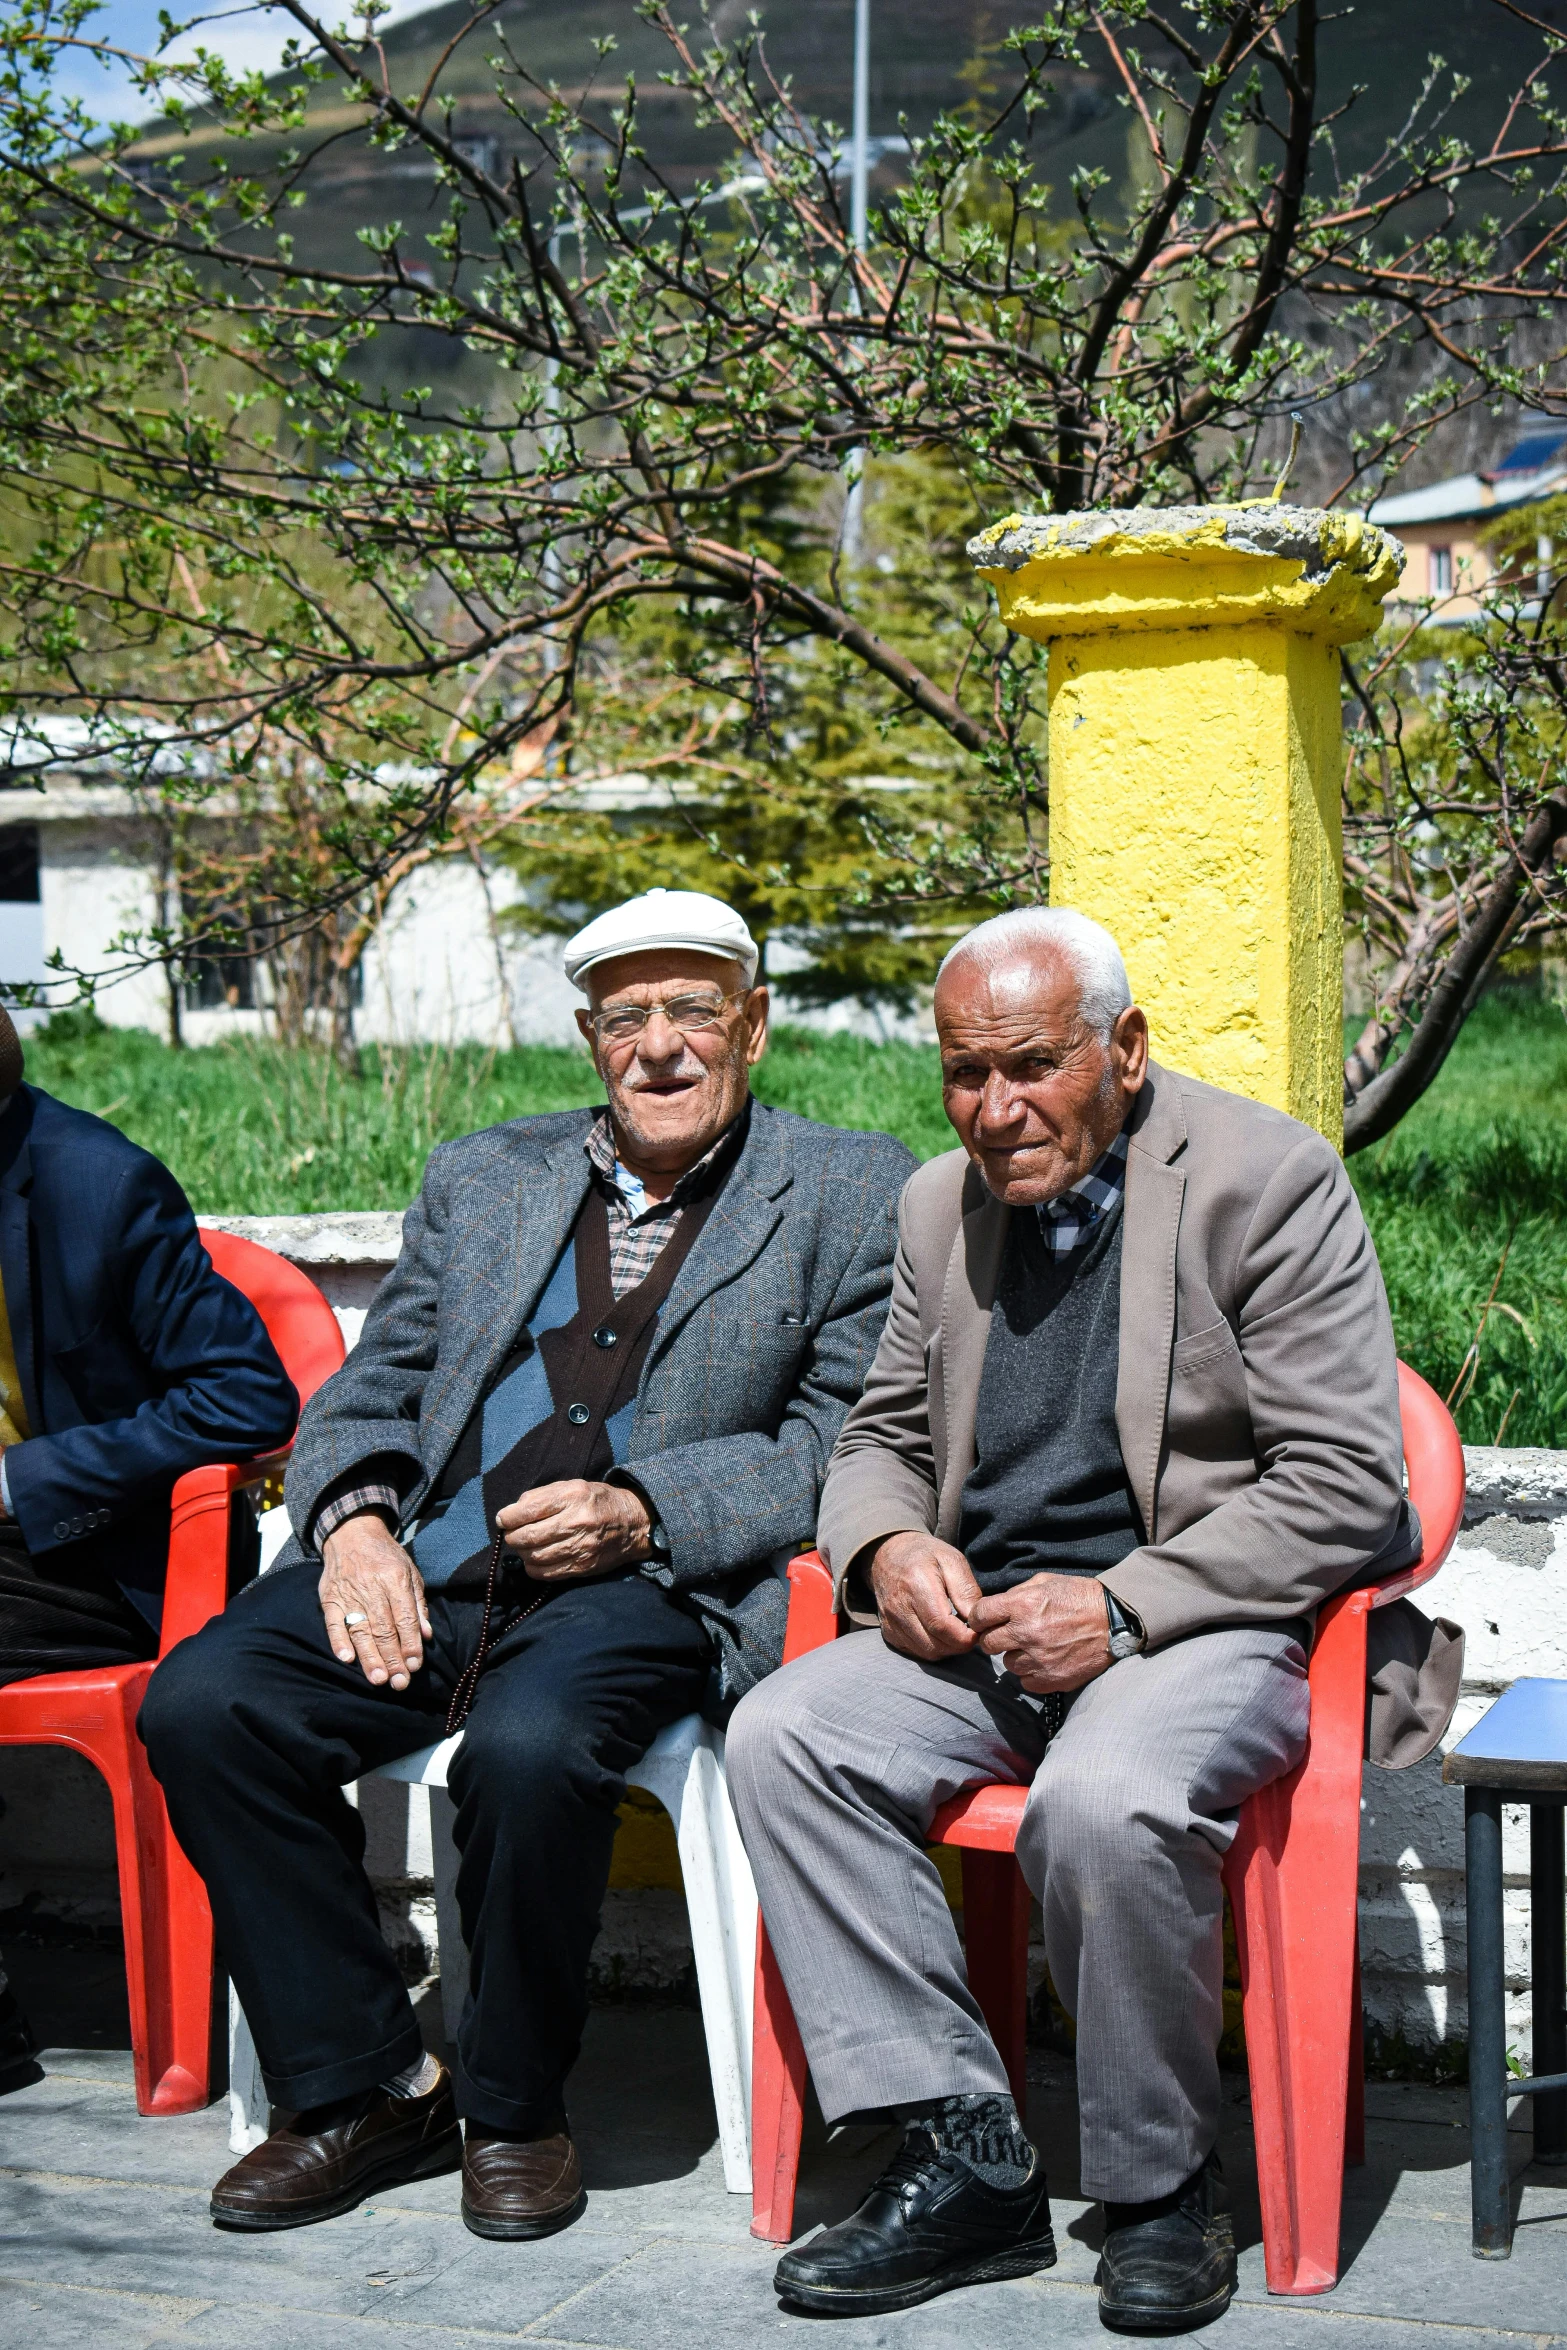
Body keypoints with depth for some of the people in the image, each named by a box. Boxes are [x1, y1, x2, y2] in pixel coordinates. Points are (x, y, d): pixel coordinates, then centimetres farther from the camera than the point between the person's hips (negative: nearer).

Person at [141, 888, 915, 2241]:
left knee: (529, 1747, -35)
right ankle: (366, 2089, -5)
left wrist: (643, 1511, -14)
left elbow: (842, 1443, 0)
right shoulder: (482, 1179, 20)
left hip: (648, 1586, -4)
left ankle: (515, 2111, -8)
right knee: (201, 1703, -20)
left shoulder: (853, 1196, 8)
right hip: (424, 1571, 4)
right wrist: (354, 1520, -5)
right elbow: (370, 1392, 17)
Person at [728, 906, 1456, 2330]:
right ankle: (966, 2157, -14)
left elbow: (1349, 1487, -12)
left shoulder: (1267, 1178, -7)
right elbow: (884, 1436, 22)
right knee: (782, 1734, -19)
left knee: (1103, 1799, -36)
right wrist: (889, 1546, -4)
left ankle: (1162, 2185, -9)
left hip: (1207, 1625, -6)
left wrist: (1121, 1610, -19)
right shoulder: (943, 1204, 13)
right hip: (986, 1626, 6)